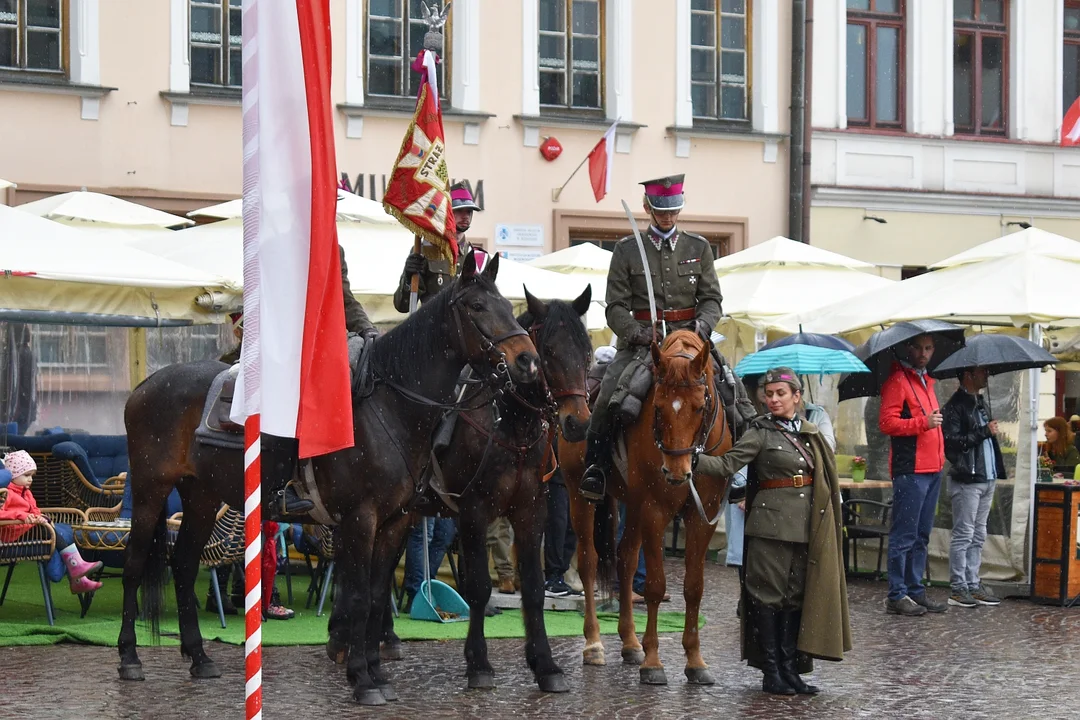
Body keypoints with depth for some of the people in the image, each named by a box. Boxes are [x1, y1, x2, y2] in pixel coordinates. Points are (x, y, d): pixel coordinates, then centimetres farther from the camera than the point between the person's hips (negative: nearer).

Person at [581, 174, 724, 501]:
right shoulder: (627, 250, 6)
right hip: (641, 340, -2)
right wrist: (639, 334, -16)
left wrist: (701, 326, -11)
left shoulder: (699, 248, 12)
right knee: (609, 395, -22)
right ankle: (595, 469, -10)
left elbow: (712, 298, 10)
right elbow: (616, 306, 2)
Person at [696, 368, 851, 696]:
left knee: (797, 595, 7)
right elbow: (728, 464, -13)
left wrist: (831, 521, 14)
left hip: (806, 525, 5)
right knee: (769, 595, -1)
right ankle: (771, 673, 4)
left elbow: (824, 479, 18)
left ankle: (789, 669, 13)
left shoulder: (811, 433, 13)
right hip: (771, 522, -5)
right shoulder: (761, 433, -3)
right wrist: (695, 458, -29)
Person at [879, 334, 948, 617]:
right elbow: (886, 423, -16)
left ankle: (915, 591, 18)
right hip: (910, 470, -9)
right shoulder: (897, 381, -7)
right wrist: (923, 423, -24)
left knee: (921, 536, 12)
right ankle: (896, 596, -3)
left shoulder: (926, 381, 20)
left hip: (932, 469, 9)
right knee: (904, 536, -7)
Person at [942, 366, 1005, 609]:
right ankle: (958, 589, -3)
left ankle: (973, 585, 16)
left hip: (987, 479, 9)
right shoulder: (956, 406, -10)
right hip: (967, 480, -9)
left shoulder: (979, 403, 19)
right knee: (963, 536, -6)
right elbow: (951, 442, -21)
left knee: (978, 537, 11)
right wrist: (984, 432, -19)